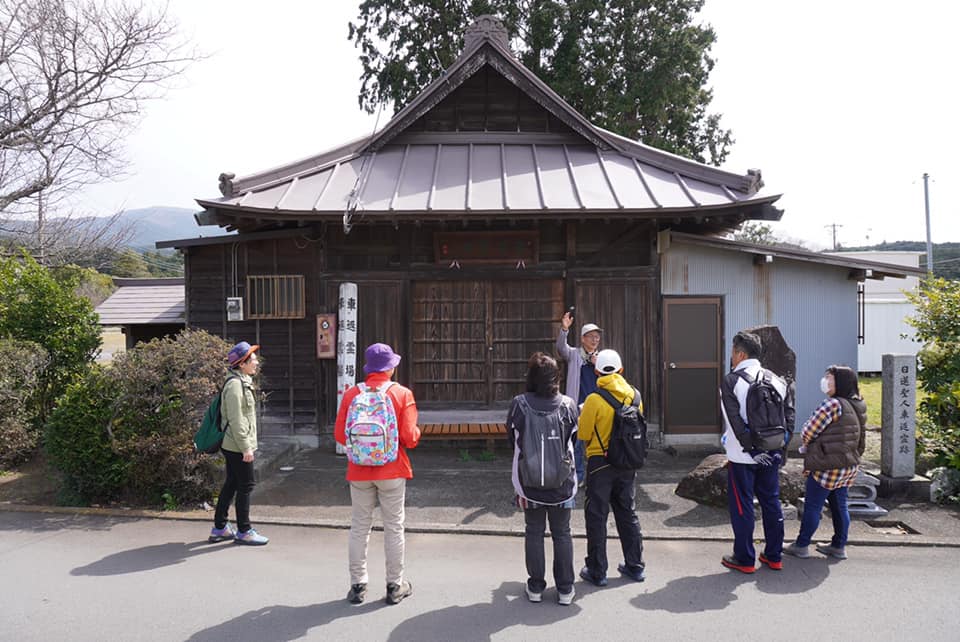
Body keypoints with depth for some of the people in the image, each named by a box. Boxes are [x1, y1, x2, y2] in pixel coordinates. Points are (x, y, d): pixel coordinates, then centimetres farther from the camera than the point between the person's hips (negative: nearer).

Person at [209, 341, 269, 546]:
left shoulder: (242, 382, 13)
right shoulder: (235, 384, -19)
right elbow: (235, 420, -22)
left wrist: (247, 444, 22)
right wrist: (246, 448, -21)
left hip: (232, 445, 10)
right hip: (238, 446, -10)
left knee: (231, 484, 16)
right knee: (246, 485, -1)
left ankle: (219, 528, 26)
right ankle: (243, 532, 9)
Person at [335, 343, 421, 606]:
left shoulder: (351, 394, -5)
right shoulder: (402, 394, -10)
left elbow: (340, 435, -2)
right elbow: (410, 438, -13)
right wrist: (416, 432, 10)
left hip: (359, 472, 2)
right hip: (392, 472, -2)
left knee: (359, 527, 13)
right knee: (394, 528, 10)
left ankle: (357, 585, 20)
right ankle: (395, 586, 19)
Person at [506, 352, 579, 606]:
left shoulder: (519, 404, -14)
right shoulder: (568, 405, -11)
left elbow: (512, 437, -2)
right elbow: (573, 437, 2)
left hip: (530, 482, 0)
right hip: (562, 483, 1)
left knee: (534, 533, 15)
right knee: (562, 534, 14)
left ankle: (535, 587, 23)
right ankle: (565, 589, 21)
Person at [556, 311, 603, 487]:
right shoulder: (574, 354, 3)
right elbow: (561, 348, -17)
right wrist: (564, 329, -34)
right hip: (578, 405, -3)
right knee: (577, 442, -1)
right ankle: (578, 475, 10)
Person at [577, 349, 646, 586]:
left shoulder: (594, 399, -18)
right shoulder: (635, 396, -2)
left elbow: (583, 434, -11)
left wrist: (582, 417, 8)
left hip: (600, 462, -5)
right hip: (627, 462, 5)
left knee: (597, 516, 6)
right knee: (627, 513, 18)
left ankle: (597, 571, 13)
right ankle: (635, 566, 26)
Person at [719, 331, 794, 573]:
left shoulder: (730, 381, -10)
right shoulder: (777, 380, 6)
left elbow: (736, 422, -17)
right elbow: (789, 417, 5)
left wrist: (751, 450, -13)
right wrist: (781, 449, 7)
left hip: (742, 456, -5)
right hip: (771, 455, 5)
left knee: (741, 506, 5)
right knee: (771, 503, 16)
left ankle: (744, 559, 12)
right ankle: (774, 556, 25)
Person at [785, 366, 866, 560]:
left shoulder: (833, 404, -20)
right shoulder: (858, 407, 9)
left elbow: (808, 431, -14)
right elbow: (861, 441, 18)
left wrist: (807, 445, 7)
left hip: (827, 466, -9)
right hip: (849, 465, 9)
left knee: (812, 506, 1)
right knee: (839, 506, 16)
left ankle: (801, 546, 9)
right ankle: (839, 546, 23)